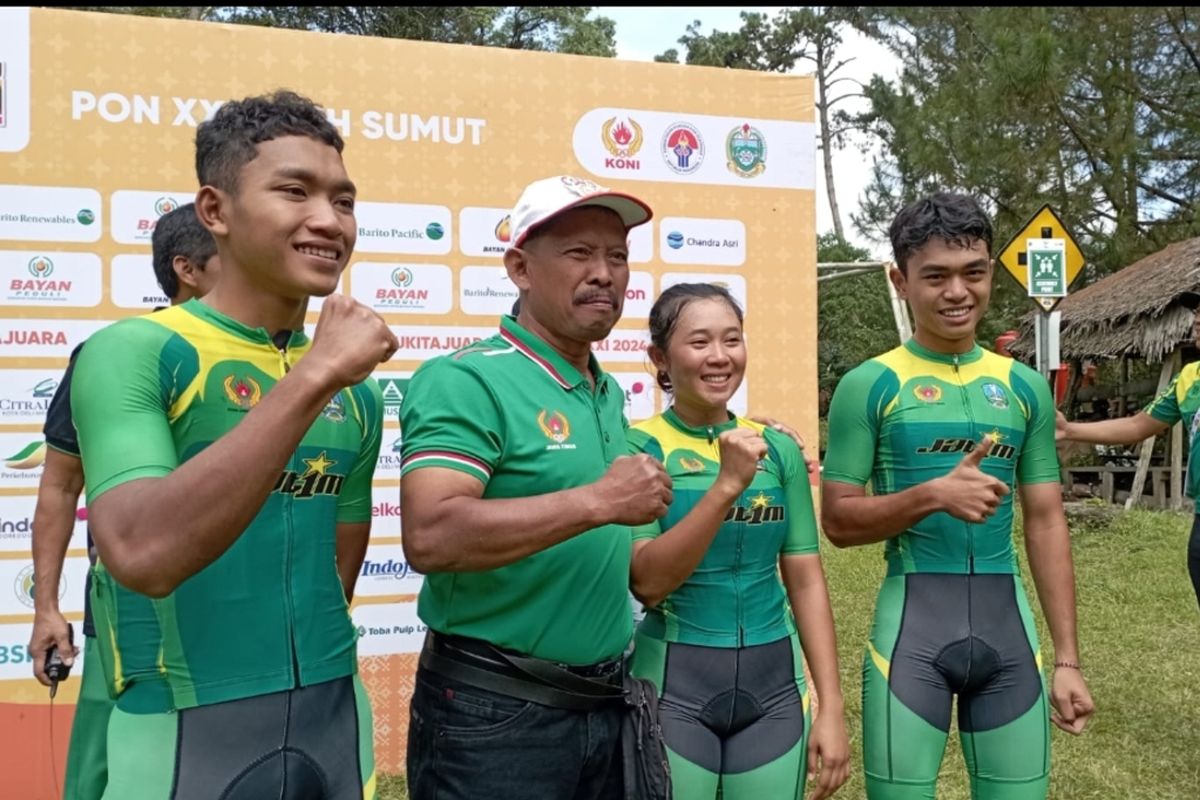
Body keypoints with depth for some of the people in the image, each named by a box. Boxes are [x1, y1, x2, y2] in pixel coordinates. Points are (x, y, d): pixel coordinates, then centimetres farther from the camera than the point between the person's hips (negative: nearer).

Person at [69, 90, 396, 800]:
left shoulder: (357, 389, 4)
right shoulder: (130, 354, -13)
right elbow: (143, 555, -28)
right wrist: (311, 377, -29)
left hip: (335, 717, 5)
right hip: (185, 730, -5)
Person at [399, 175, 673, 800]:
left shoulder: (610, 394, 9)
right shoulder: (466, 380, -16)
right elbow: (430, 538, -29)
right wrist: (598, 501, -26)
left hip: (604, 703, 8)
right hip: (494, 713, -7)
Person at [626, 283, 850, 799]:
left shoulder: (779, 448, 2)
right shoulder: (638, 448, -8)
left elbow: (806, 579, 5)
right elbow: (646, 580, -17)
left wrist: (831, 707, 2)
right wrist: (727, 484, -24)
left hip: (774, 682, 4)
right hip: (674, 683, -3)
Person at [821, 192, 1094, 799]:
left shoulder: (1024, 387, 7)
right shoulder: (869, 385, -5)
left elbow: (1046, 523, 9)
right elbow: (837, 521, -5)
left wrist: (1068, 658, 6)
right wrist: (933, 494, -21)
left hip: (1006, 617, 4)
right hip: (913, 617, -3)